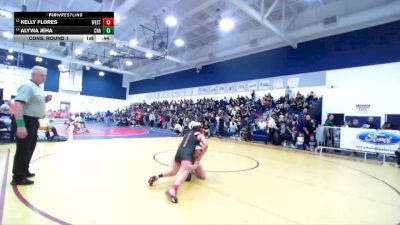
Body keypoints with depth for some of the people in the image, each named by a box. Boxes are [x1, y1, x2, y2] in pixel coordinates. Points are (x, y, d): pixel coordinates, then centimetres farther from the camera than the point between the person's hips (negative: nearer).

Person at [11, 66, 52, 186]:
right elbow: (18, 104, -28)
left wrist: (45, 100, 6)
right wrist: (20, 125, -35)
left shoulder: (37, 88, 14)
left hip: (33, 122, 10)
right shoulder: (28, 87, -16)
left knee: (30, 149, 20)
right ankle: (18, 178, 9)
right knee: (23, 150, -2)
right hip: (27, 121, -10)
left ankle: (24, 172, 35)